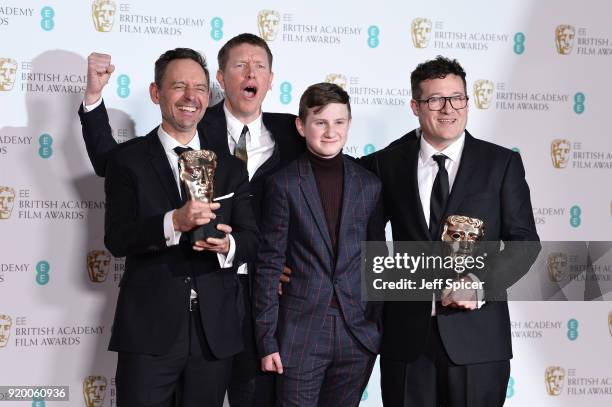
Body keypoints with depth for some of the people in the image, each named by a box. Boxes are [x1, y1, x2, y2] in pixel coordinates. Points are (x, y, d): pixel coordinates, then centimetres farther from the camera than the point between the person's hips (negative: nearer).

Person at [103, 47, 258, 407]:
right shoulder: (128, 159, 1)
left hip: (216, 331, 3)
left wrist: (228, 245, -18)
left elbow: (252, 238, 5)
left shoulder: (231, 165, 11)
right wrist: (173, 222, -25)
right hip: (149, 329, -3)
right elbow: (116, 238, -9)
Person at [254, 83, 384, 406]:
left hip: (357, 333, 3)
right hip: (300, 333, -3)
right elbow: (269, 266, -3)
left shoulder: (369, 185, 7)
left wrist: (381, 328, 9)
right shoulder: (283, 184, -3)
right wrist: (267, 340, -6)